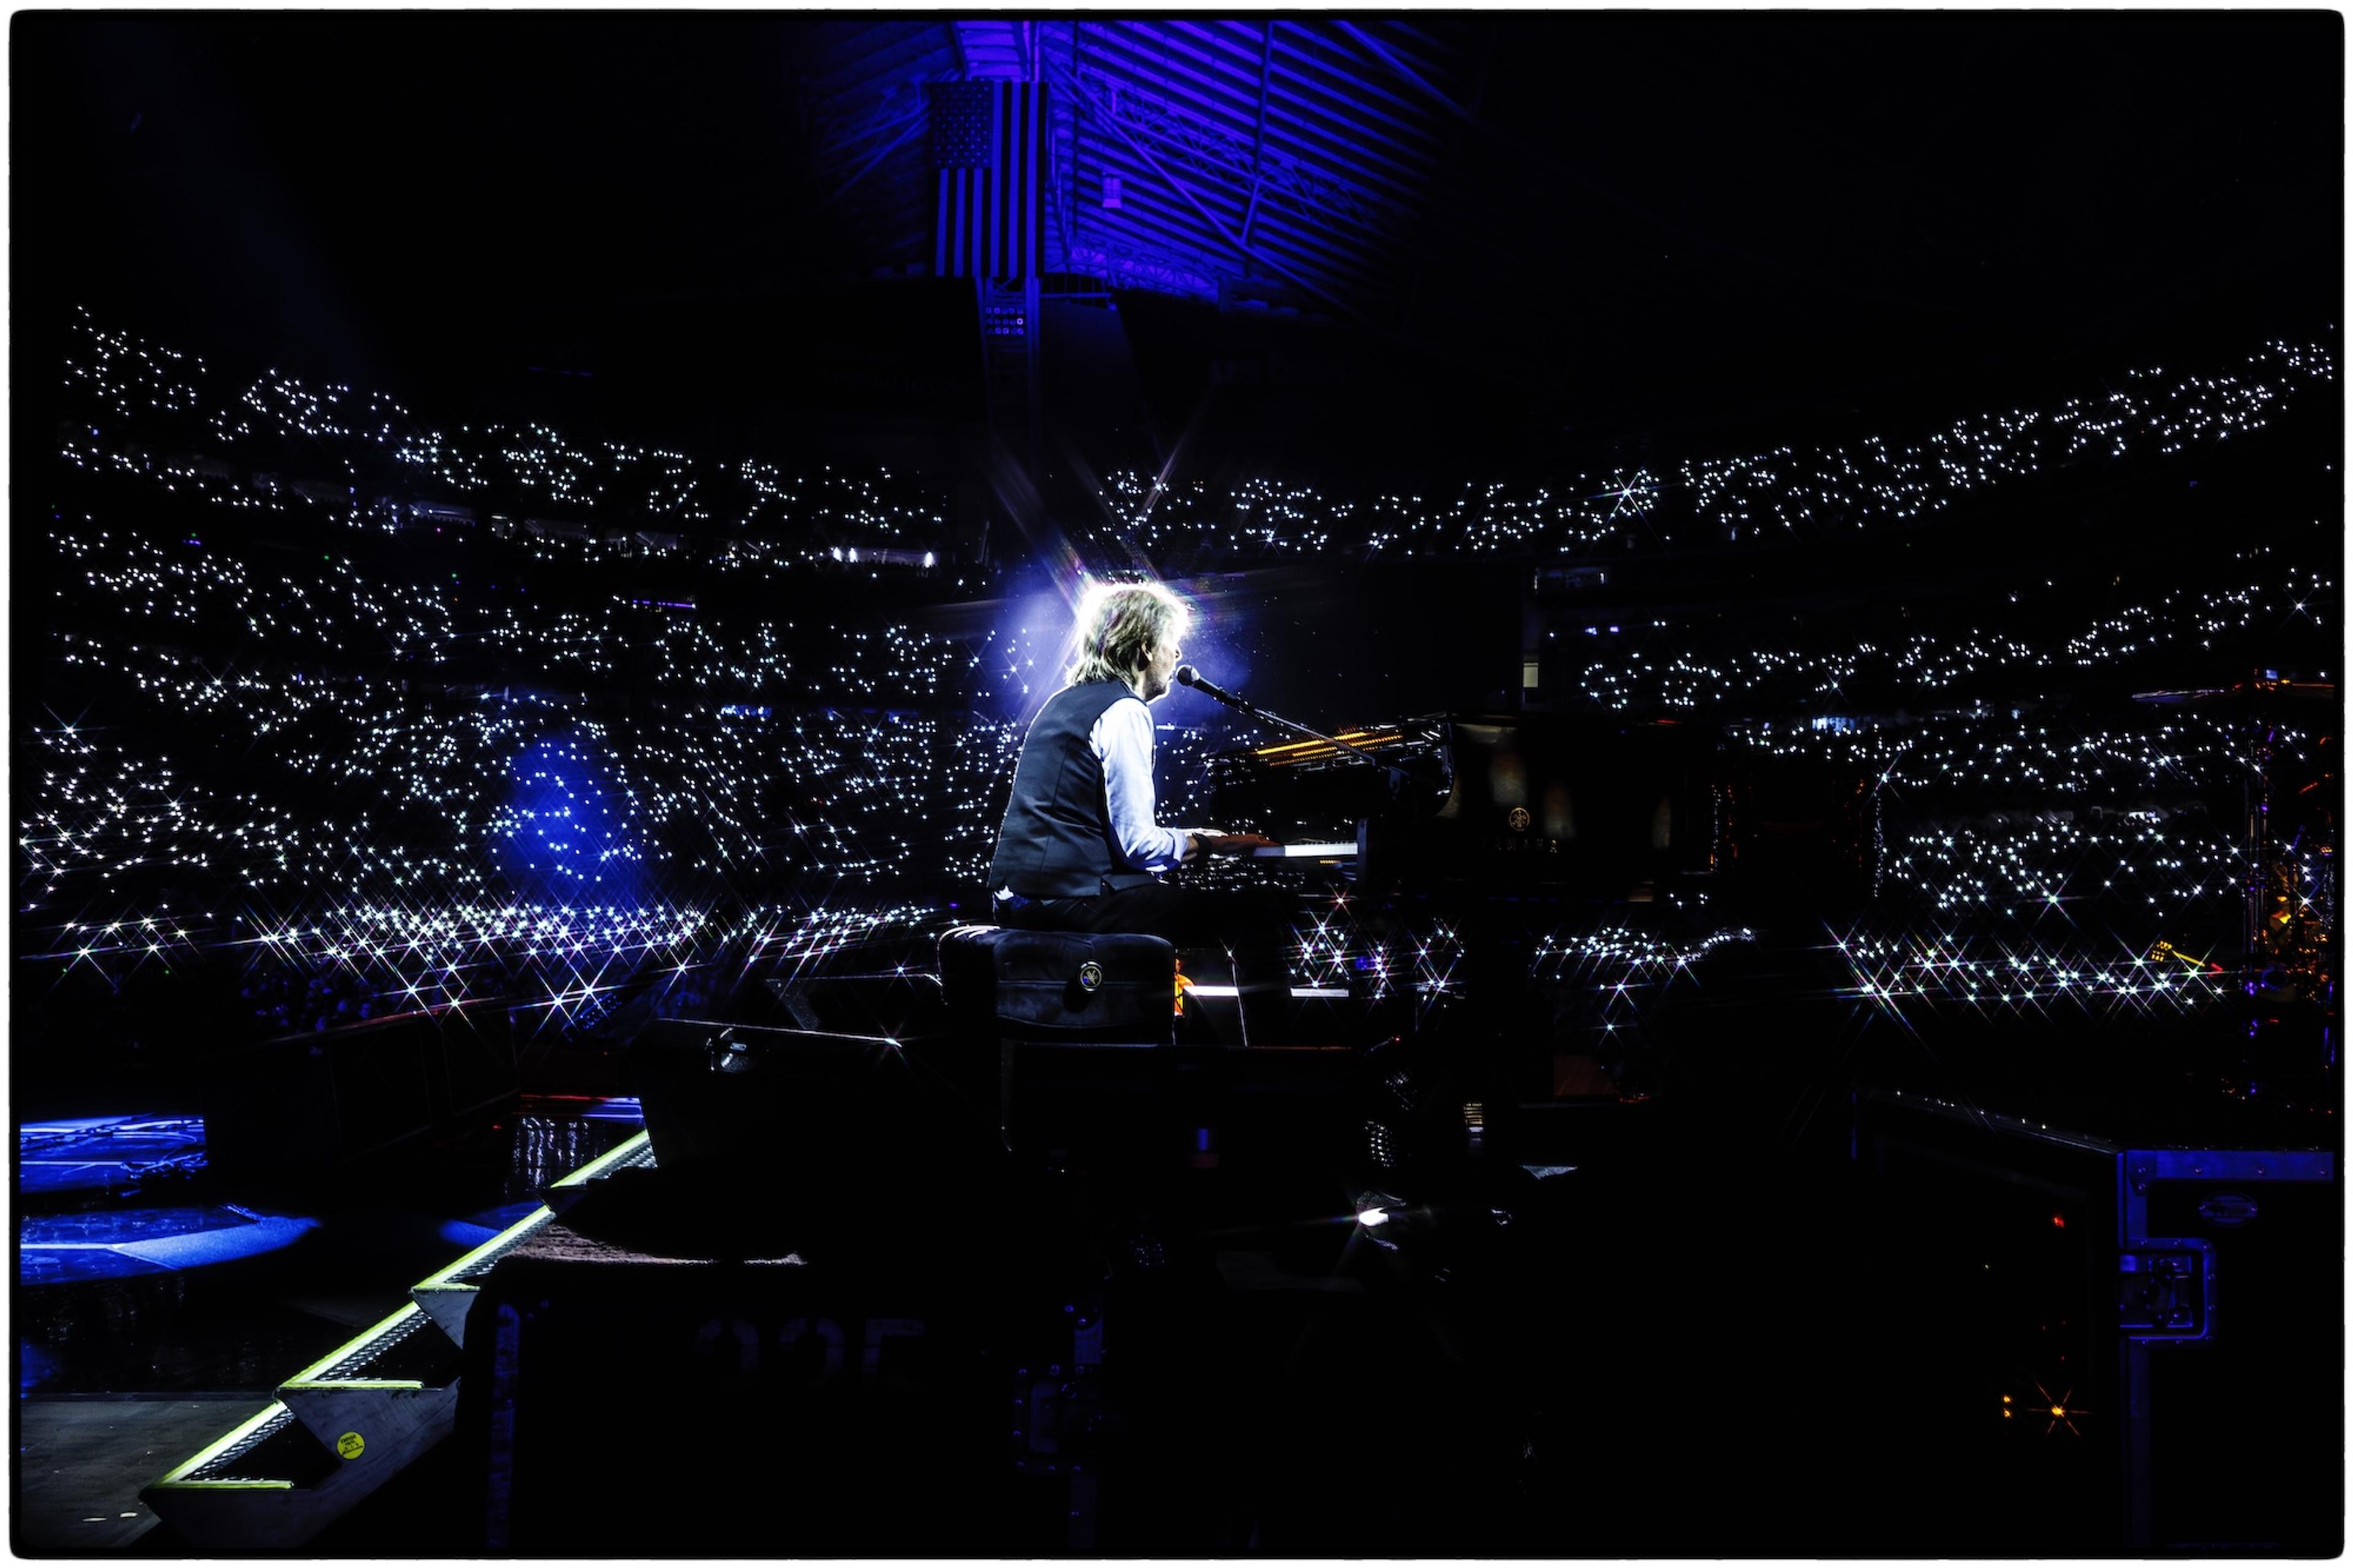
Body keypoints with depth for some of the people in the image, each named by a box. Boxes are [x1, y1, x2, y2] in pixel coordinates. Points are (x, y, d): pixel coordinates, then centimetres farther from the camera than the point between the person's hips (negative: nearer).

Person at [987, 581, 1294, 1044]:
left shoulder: (1066, 701, 18)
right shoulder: (1125, 711, -10)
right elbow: (1137, 845, -16)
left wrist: (1188, 837, 22)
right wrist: (1206, 843, -1)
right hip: (1071, 897, -10)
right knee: (1259, 913, -8)